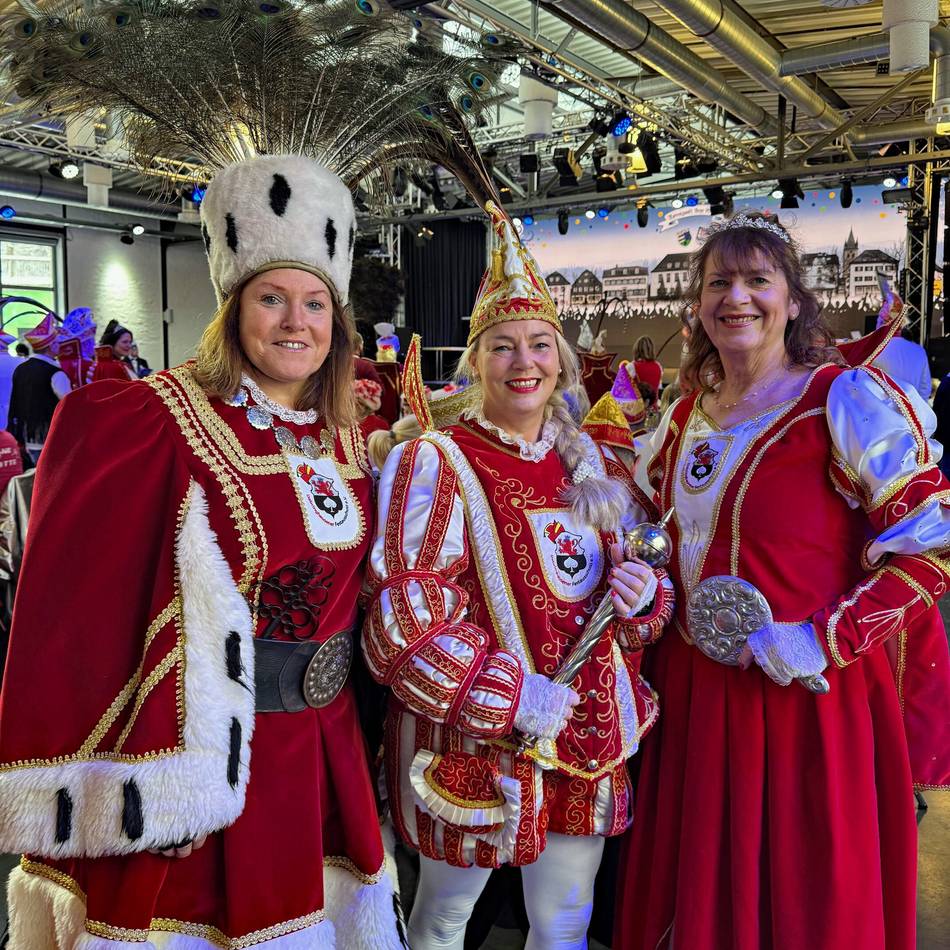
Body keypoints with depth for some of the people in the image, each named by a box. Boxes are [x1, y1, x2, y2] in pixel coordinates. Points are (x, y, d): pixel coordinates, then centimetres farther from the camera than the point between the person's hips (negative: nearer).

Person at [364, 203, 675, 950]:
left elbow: (644, 585, 15)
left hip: (588, 741, 5)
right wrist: (519, 699, -19)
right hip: (473, 746, -4)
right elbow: (404, 624, -18)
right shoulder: (436, 464, -12)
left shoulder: (597, 467, 6)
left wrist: (643, 597, -8)